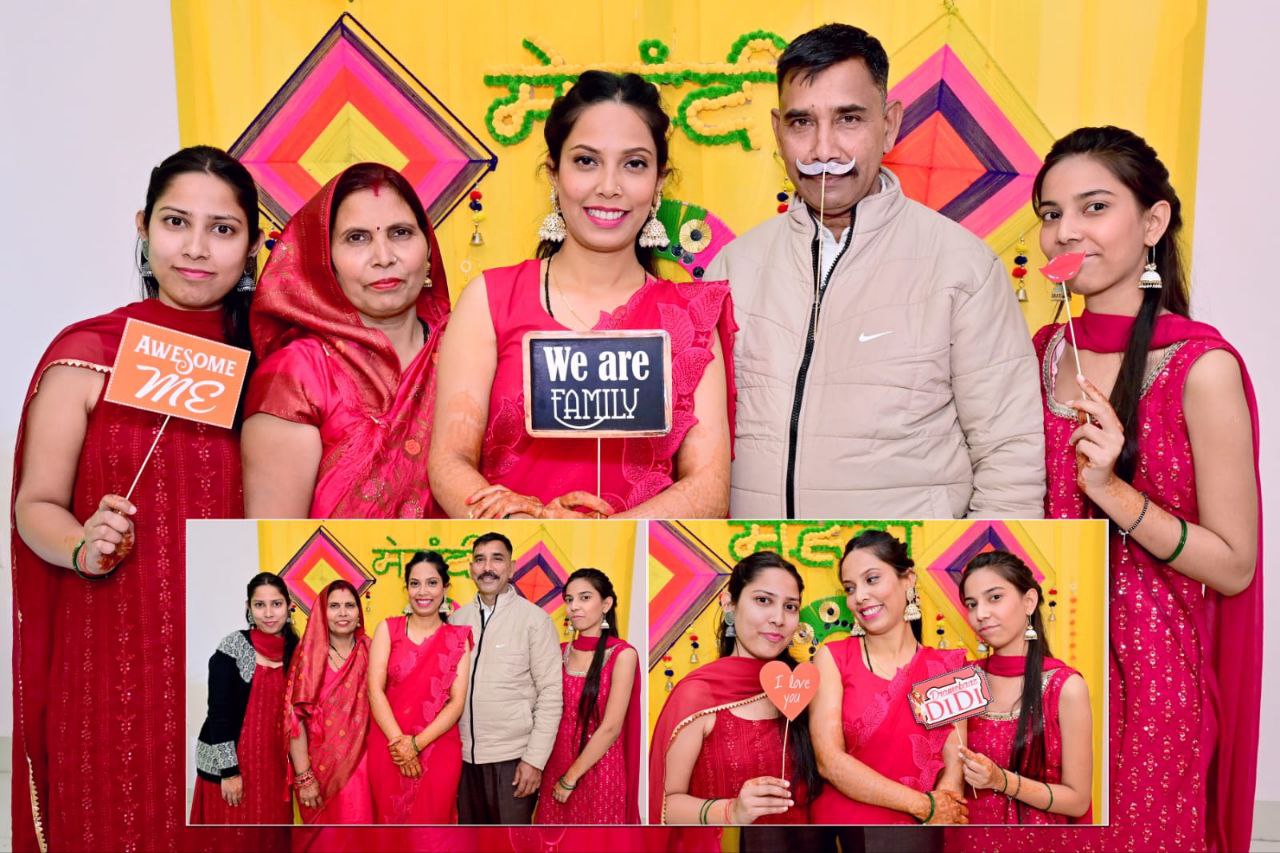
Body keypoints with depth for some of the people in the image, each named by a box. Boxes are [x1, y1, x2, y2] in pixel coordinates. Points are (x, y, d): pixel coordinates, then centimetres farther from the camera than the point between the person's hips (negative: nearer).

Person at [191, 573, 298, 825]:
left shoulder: (294, 649, 5)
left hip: (274, 764, 4)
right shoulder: (233, 647, -9)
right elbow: (218, 711, -11)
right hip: (231, 762, -4)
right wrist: (229, 770, -14)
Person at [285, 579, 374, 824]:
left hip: (359, 767, 1)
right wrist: (303, 778, -11)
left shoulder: (369, 652, 1)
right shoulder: (309, 655, -5)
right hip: (319, 767, -1)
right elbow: (295, 718, -8)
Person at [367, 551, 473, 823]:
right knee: (391, 822, 9)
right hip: (388, 747, 1)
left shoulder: (459, 638, 2)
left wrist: (416, 744, -14)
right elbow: (375, 689, -4)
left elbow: (457, 702, -4)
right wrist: (399, 742, -14)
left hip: (439, 750, 0)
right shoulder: (388, 629, 4)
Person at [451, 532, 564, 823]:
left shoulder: (534, 618, -9)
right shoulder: (458, 618, 6)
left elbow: (551, 695, -10)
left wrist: (535, 759, -14)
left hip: (512, 757, -4)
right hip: (465, 754, 5)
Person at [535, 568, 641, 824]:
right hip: (557, 768, 4)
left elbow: (611, 728, -15)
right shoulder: (561, 652, 4)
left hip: (598, 772, -4)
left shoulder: (622, 654, -11)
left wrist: (571, 778, -13)